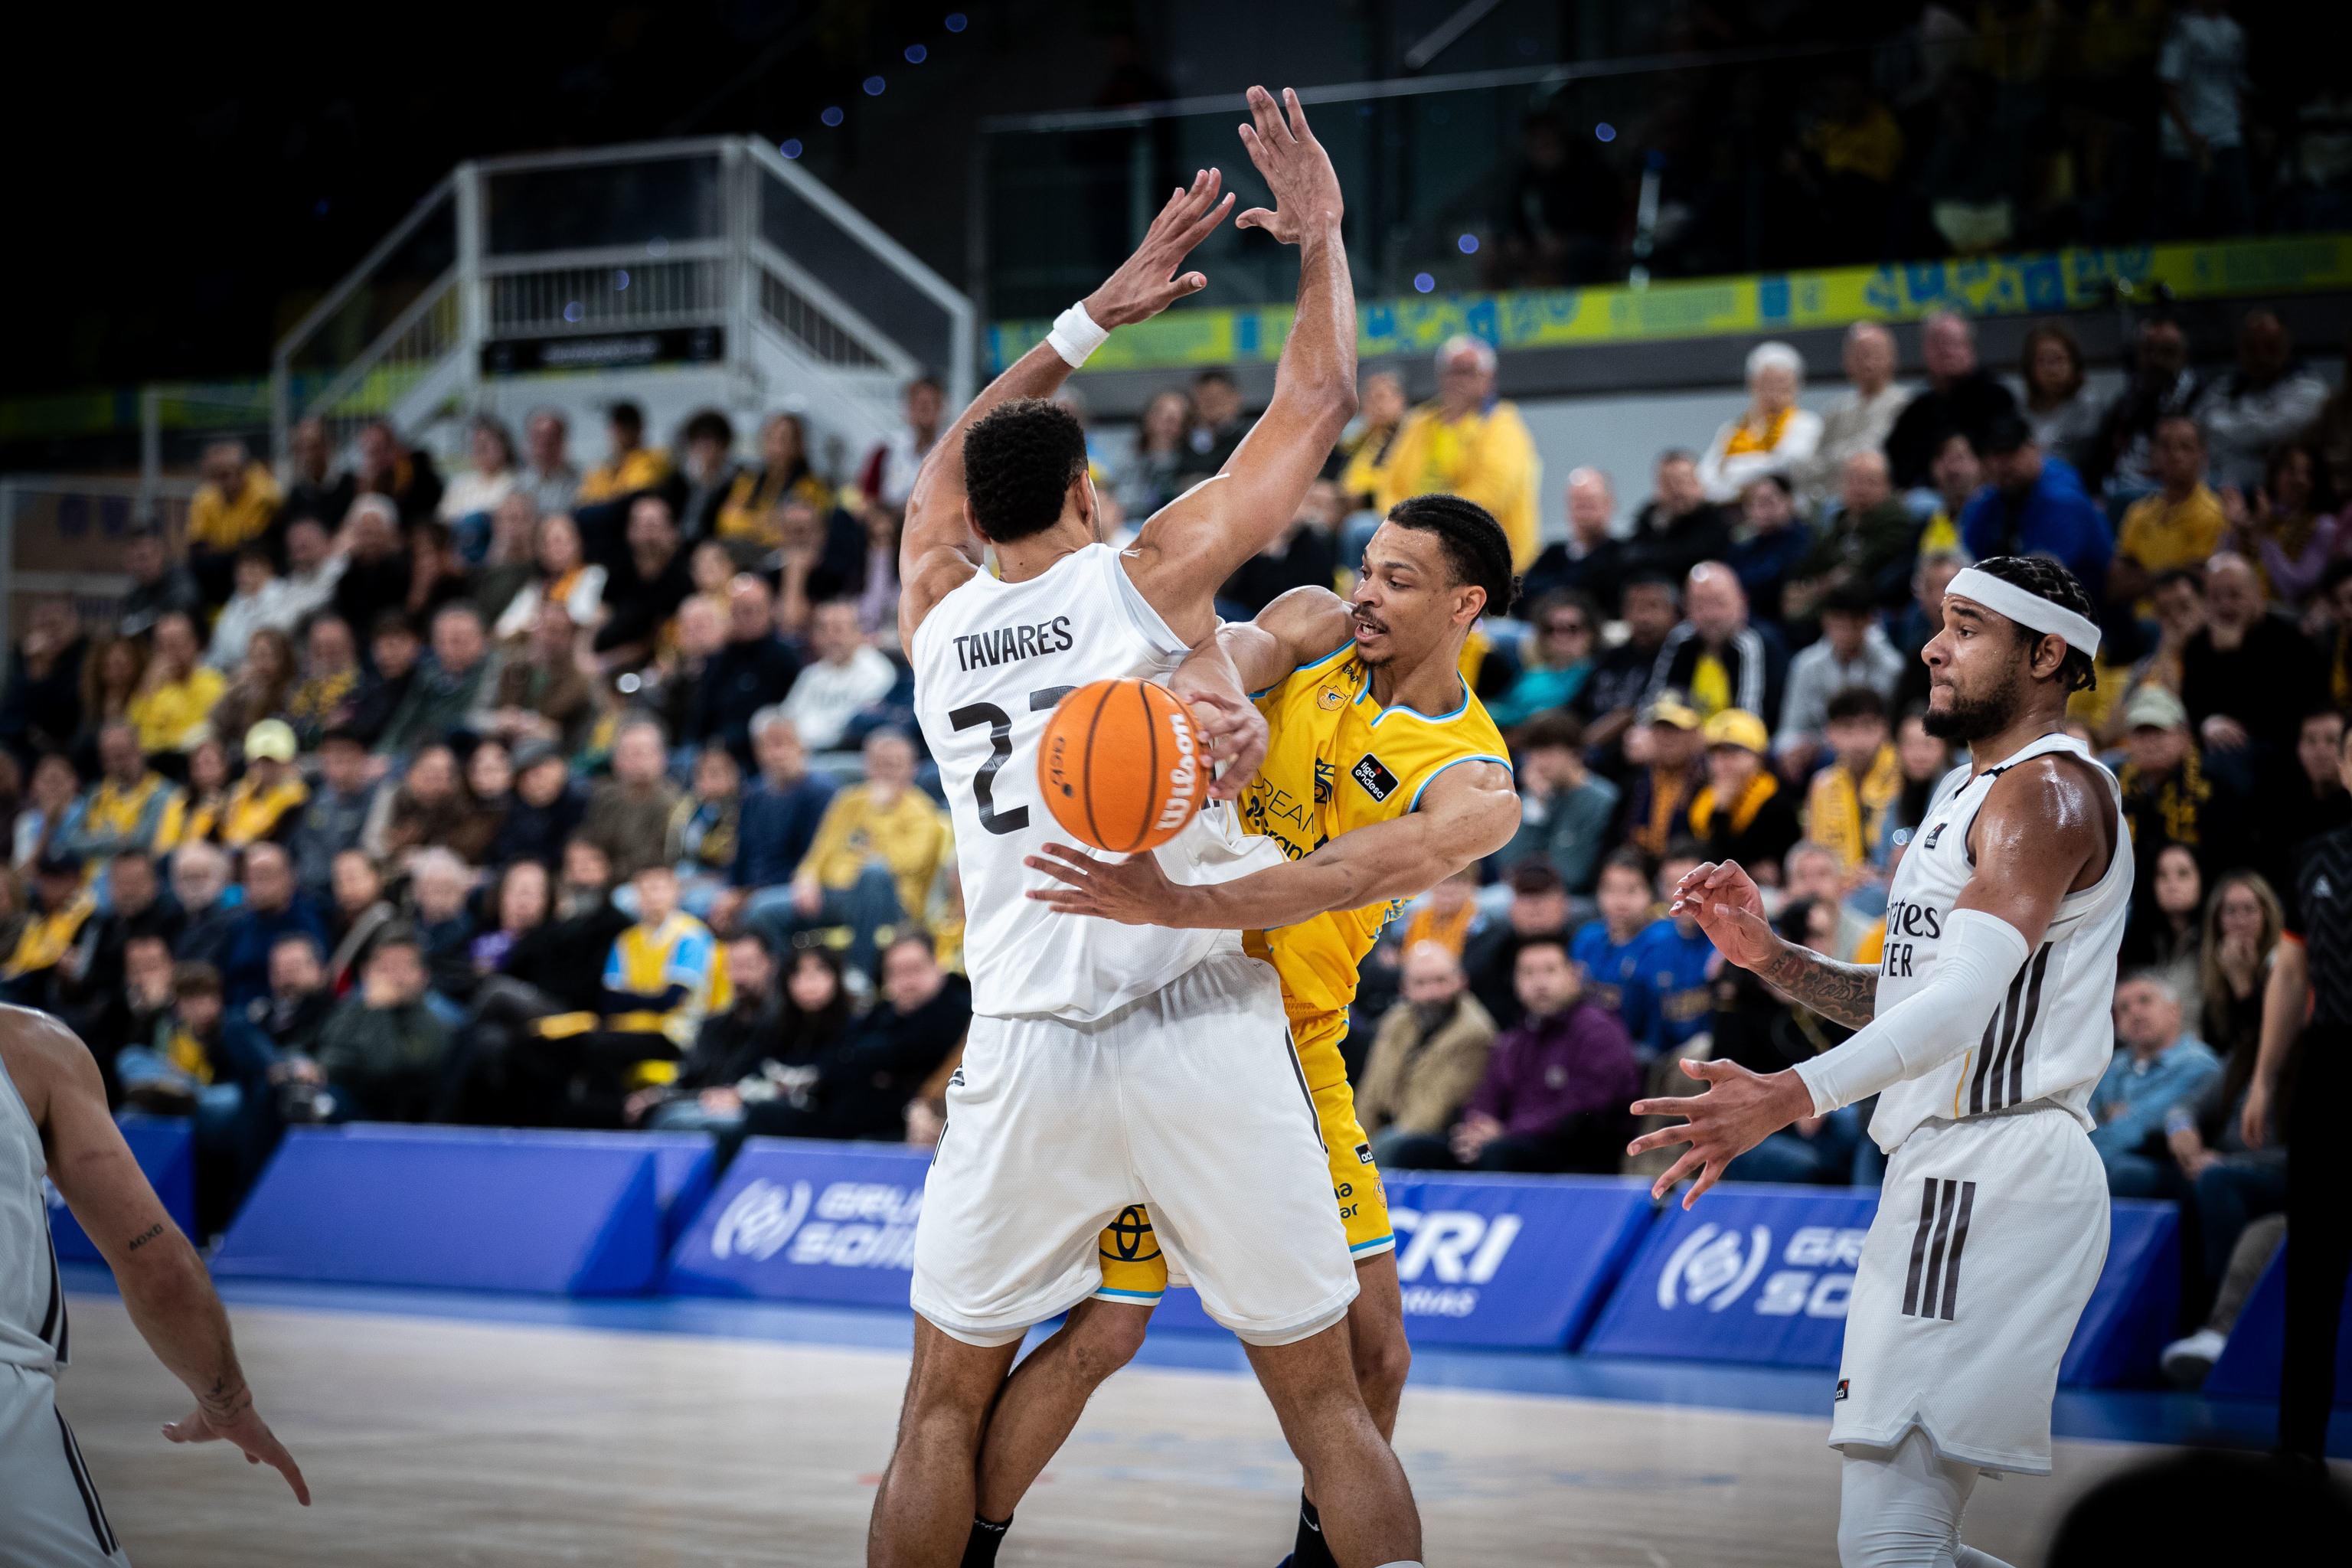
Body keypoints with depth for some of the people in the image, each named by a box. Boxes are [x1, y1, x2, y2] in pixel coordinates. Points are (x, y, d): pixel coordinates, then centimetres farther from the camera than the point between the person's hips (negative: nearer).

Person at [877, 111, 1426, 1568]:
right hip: (1202, 1035, -2)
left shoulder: (935, 614, 9)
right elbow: (1322, 402, 5)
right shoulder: (1148, 574, -2)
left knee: (947, 1401, 14)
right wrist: (1322, 233, 18)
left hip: (1028, 1054, 2)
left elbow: (946, 471, 31)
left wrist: (1092, 320, 35)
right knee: (1326, 1399, 6)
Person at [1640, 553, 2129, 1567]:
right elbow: (1905, 998, 27)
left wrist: (1793, 1097, -37)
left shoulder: (2050, 791, -11)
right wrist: (1770, 956, 9)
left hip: (1995, 1171, -11)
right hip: (1947, 1177, 11)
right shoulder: (1972, 795, 23)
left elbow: (1964, 1002, -25)